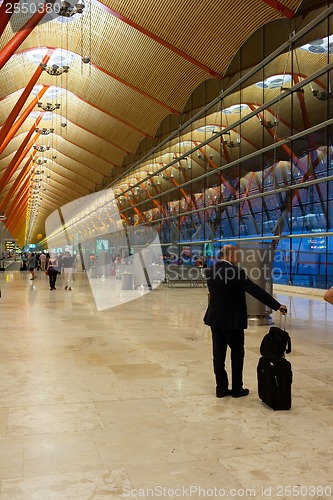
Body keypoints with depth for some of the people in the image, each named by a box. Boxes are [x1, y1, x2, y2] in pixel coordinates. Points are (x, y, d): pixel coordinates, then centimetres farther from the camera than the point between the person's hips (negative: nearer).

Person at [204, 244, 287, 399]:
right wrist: (277, 306, -14)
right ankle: (237, 389, 18)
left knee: (218, 355, 11)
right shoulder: (236, 272, -18)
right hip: (232, 321, -6)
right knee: (237, 354, 10)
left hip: (214, 319, 6)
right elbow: (256, 291, -18)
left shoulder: (210, 271, 0)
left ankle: (221, 388, 19)